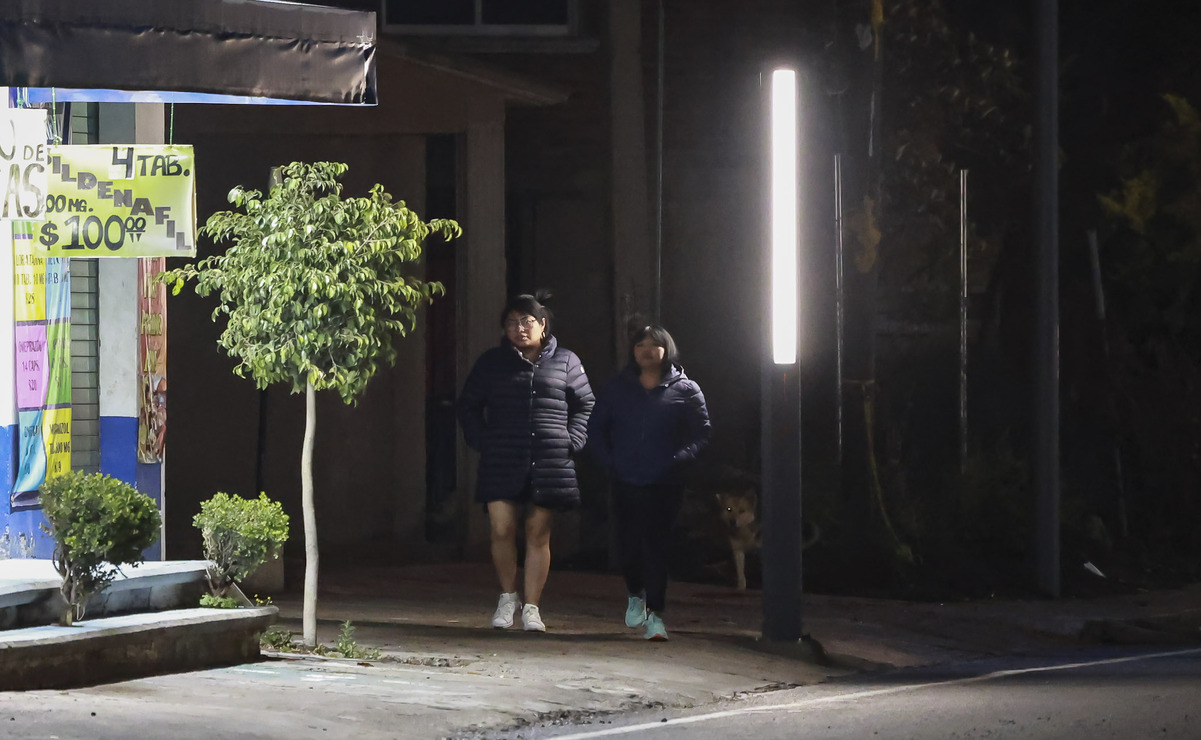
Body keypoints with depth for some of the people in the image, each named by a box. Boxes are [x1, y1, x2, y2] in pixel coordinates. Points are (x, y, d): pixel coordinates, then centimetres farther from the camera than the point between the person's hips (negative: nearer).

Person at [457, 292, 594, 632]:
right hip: (502, 461, 0)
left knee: (538, 534, 1)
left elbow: (585, 406, 15)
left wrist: (571, 442, 2)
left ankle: (532, 607, 7)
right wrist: (480, 441, 3)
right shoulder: (492, 363, 9)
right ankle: (508, 596, 13)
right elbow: (468, 405, 16)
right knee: (502, 530, -8)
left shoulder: (565, 362, 9)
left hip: (550, 463, 0)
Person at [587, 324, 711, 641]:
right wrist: (608, 461, 1)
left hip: (664, 485, -2)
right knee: (628, 545, 4)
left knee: (656, 546, -8)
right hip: (625, 484, 2)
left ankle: (654, 615, -6)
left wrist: (680, 459, -10)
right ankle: (635, 595, 33)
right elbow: (596, 428, 15)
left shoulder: (684, 390, 3)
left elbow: (702, 433, 4)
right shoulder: (618, 388, 10)